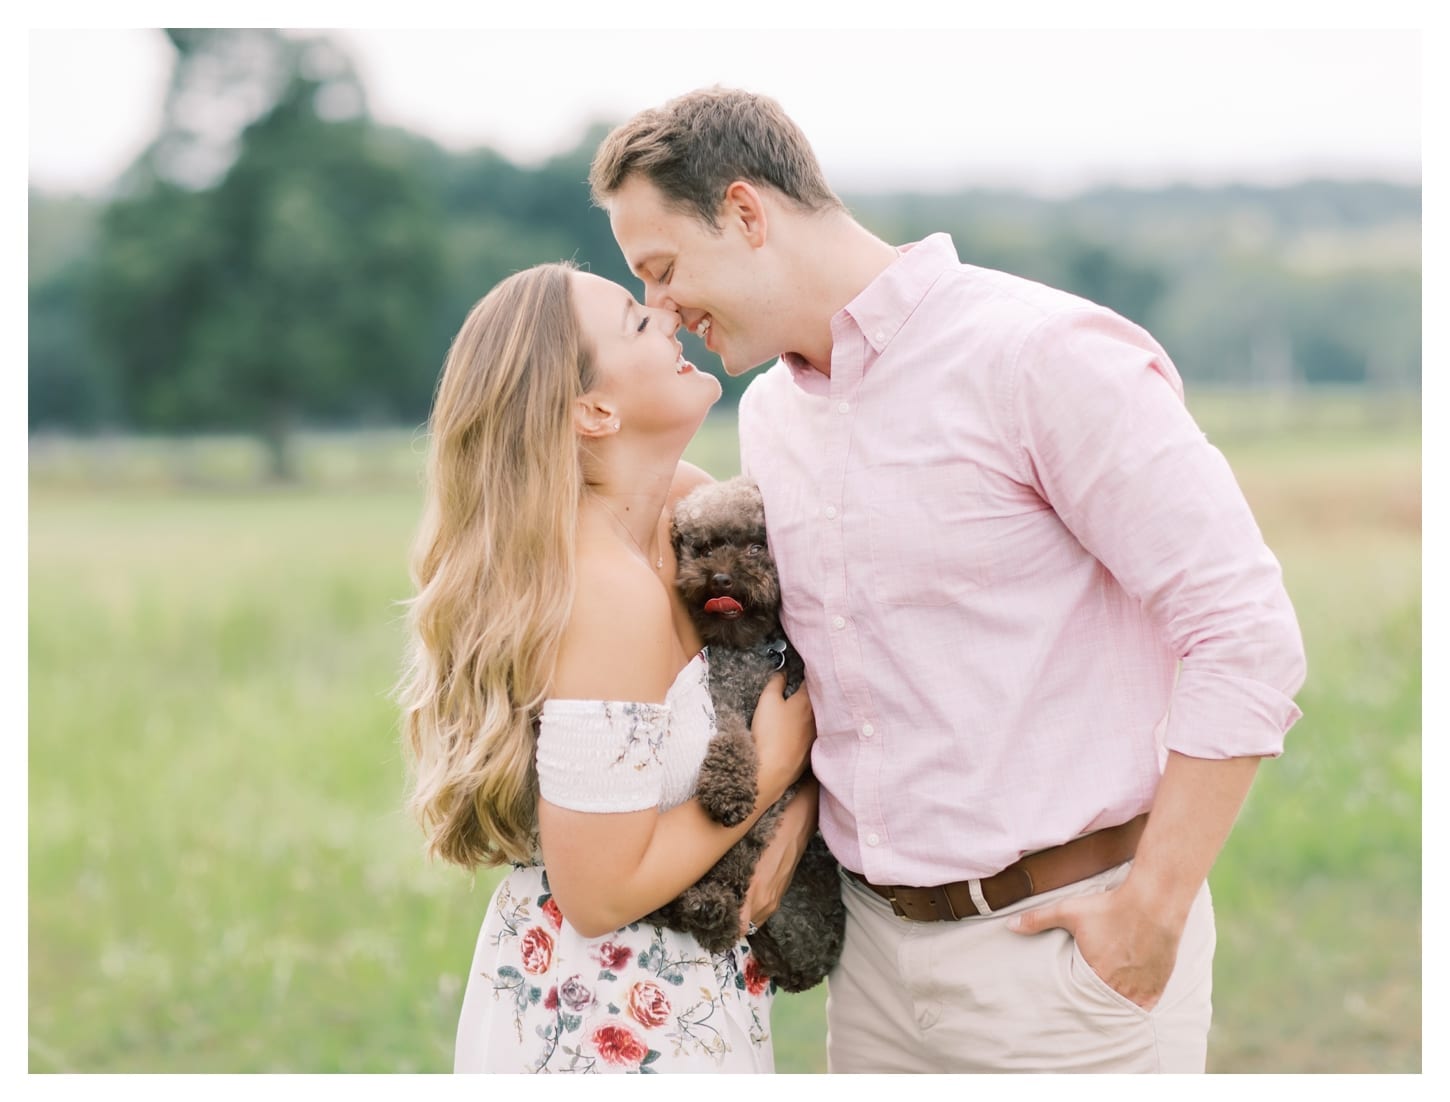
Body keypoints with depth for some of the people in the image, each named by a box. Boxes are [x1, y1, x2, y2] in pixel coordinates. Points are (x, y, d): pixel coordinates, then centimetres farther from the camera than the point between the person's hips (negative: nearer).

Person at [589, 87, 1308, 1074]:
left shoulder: (1045, 353, -14)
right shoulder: (769, 411, 10)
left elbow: (1247, 635, -17)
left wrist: (1153, 914, -18)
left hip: (1063, 941, -7)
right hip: (877, 943, 7)